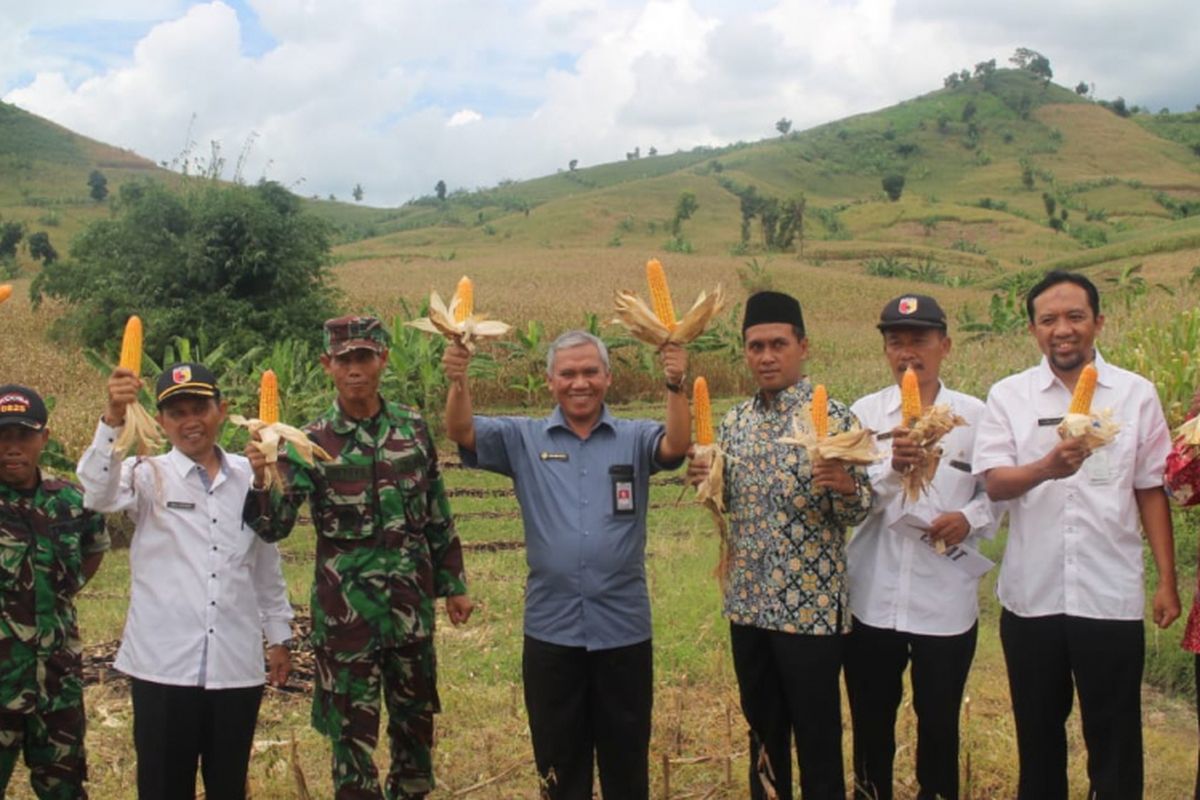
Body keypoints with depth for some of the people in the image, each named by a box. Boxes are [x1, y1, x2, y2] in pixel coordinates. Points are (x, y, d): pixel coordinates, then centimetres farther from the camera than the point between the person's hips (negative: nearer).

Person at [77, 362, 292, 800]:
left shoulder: (249, 477, 6)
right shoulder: (149, 475, -2)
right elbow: (98, 493, -24)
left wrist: (278, 636, 17)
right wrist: (112, 419, -38)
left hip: (237, 667, 2)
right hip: (163, 667, -2)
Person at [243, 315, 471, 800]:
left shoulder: (413, 428, 1)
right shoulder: (312, 442, -7)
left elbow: (438, 514, 8)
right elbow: (275, 525, -15)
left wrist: (453, 584, 11)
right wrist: (259, 481, -35)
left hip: (412, 602, 3)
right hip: (346, 607, -3)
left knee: (415, 716, 17)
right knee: (353, 727, 7)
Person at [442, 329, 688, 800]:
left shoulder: (635, 439, 2)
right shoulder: (523, 439, 3)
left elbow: (676, 446, -16)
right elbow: (461, 433, -8)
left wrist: (675, 386, -33)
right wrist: (458, 382, -28)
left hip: (623, 628, 0)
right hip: (551, 629, 1)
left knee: (626, 758, 13)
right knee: (558, 760, 14)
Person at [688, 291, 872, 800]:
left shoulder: (833, 417, -10)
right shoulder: (734, 422, 7)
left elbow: (855, 513, -9)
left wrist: (846, 486, -31)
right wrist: (705, 481, -5)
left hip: (812, 606, -5)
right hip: (748, 603, 5)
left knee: (817, 738, 5)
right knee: (763, 733, 17)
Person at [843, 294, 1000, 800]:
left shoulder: (975, 415, 0)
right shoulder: (864, 412, 1)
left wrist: (971, 519, -14)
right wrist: (893, 467, -25)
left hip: (946, 602, -1)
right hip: (872, 600, 1)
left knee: (939, 724, 12)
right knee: (870, 724, 14)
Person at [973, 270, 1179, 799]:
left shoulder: (1137, 395, 1)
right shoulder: (1008, 396, 0)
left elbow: (1151, 491, 5)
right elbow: (995, 483, -10)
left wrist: (1167, 581, 1)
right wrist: (1046, 467, -30)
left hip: (1111, 598, -1)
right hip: (1031, 596, 1)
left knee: (1115, 742, 7)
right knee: (1038, 736, 15)